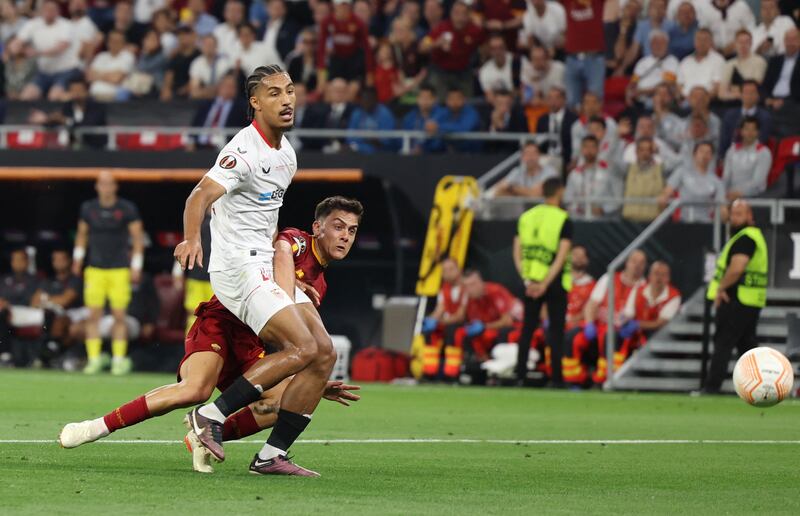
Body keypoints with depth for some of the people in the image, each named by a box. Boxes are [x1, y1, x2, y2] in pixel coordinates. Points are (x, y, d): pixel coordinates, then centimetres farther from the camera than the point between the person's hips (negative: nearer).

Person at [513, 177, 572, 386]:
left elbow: (517, 253, 3)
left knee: (527, 329, 10)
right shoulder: (563, 220, -8)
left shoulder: (526, 216, 7)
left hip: (531, 282, 4)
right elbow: (561, 257, -15)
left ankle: (520, 374, 7)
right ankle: (556, 377, -1)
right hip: (555, 281, -4)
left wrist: (528, 281, -2)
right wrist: (545, 284, -14)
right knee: (556, 330, 1)